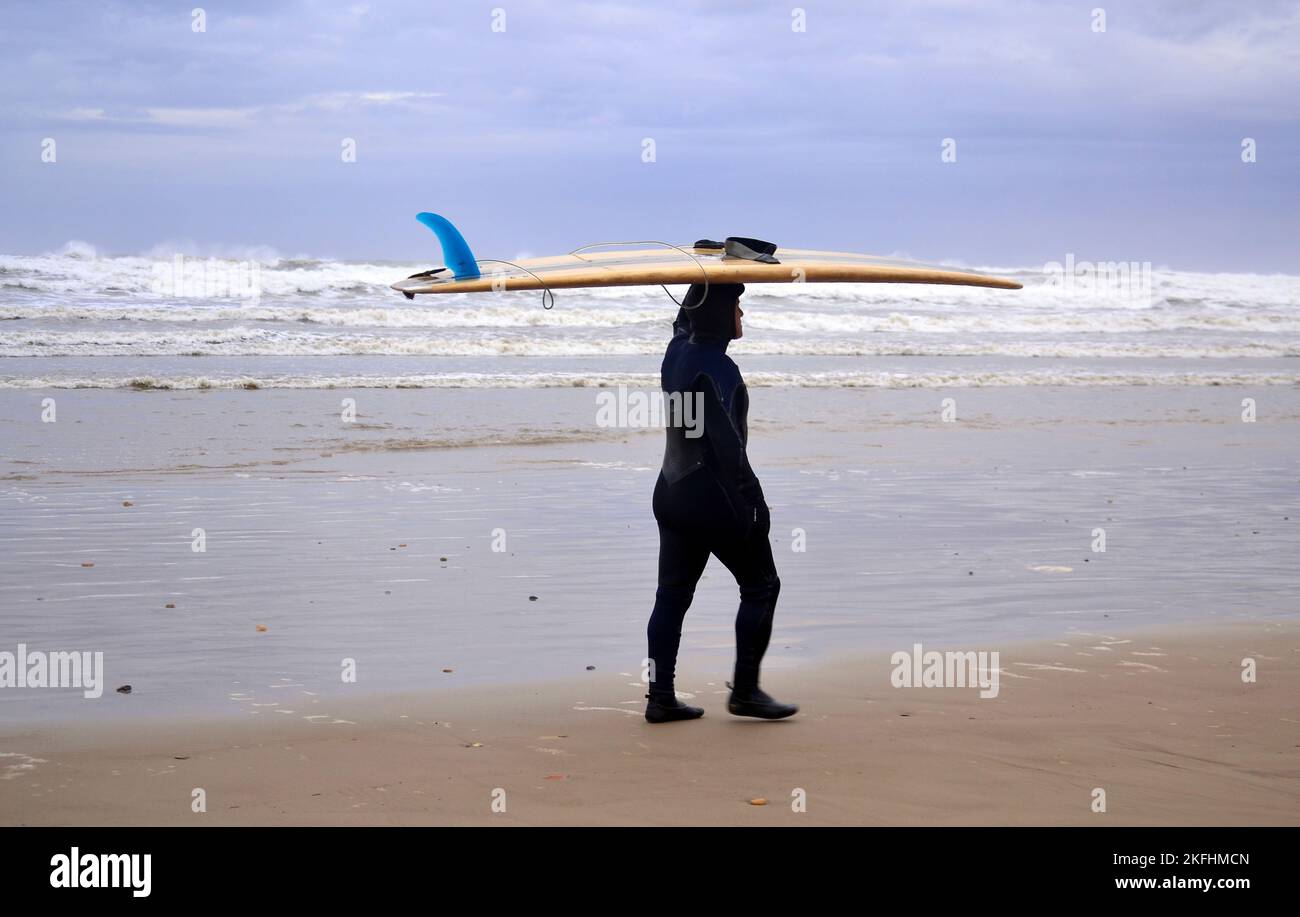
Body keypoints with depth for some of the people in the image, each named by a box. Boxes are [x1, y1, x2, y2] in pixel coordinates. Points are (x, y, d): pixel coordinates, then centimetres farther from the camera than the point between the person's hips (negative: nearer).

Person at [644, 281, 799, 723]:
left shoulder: (677, 351, 5)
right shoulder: (718, 368, -17)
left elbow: (684, 318, 29)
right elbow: (726, 441, -21)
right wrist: (752, 497, -18)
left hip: (671, 493, 8)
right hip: (716, 496, -8)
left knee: (672, 593, 9)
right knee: (761, 586, 6)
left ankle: (660, 697, 9)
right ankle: (745, 690, 6)